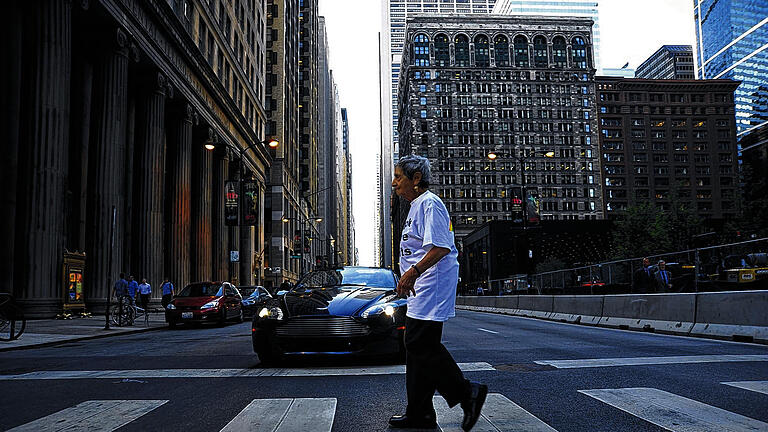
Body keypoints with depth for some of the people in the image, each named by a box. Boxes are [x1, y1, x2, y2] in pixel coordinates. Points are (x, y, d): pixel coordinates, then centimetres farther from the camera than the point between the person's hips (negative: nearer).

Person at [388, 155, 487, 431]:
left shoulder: (429, 203, -11)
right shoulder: (417, 206, 22)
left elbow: (441, 247, -22)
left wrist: (413, 272, -25)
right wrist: (410, 278, 24)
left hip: (432, 286, -11)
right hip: (421, 292, 11)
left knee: (422, 346, -13)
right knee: (417, 347, 10)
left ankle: (467, 394, -3)